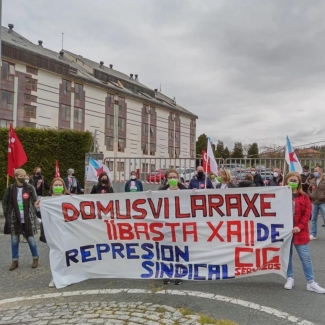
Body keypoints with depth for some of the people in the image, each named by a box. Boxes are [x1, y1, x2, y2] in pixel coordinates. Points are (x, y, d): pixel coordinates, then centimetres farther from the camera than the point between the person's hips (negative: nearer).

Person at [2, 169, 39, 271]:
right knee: (14, 239, 8)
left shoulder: (29, 188, -4)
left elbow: (35, 201, -7)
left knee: (30, 238, 4)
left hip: (27, 219, -1)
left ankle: (35, 258, 21)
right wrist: (6, 213, -1)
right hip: (14, 218, 1)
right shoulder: (10, 188, -2)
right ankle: (15, 261, 21)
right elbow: (4, 202, 7)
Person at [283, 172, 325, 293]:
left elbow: (307, 213, -4)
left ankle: (311, 282, 12)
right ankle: (290, 278, 24)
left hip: (299, 231, 0)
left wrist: (300, 226, -13)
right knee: (287, 256, 11)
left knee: (305, 257, 3)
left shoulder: (304, 196, 1)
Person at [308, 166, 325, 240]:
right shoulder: (312, 181, 7)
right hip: (314, 203, 5)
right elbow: (309, 189, 22)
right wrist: (310, 195, 7)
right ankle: (313, 234, 19)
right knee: (313, 219, 10)